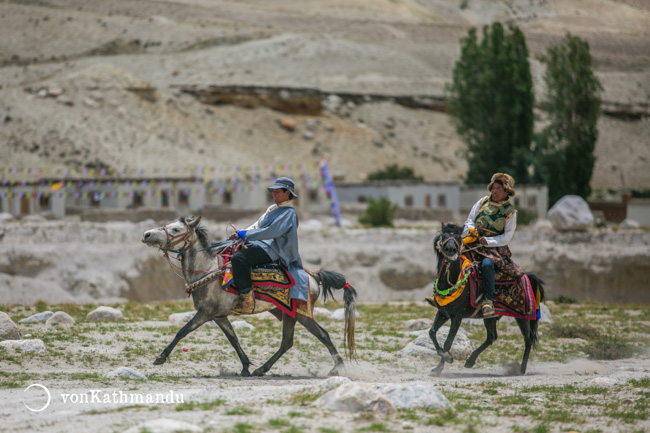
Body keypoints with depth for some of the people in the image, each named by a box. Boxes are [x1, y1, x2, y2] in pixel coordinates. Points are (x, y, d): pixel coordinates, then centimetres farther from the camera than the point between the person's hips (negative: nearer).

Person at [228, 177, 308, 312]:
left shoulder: (289, 213, -10)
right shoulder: (273, 208, 21)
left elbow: (272, 231, -21)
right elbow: (258, 225, 21)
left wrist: (246, 235, -20)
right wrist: (240, 234, 3)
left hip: (271, 249, -11)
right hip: (259, 245, 11)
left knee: (239, 258, -32)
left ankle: (247, 298, -34)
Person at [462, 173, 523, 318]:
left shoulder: (510, 211, 4)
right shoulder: (483, 202, 13)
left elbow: (507, 236, -3)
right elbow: (469, 220, 17)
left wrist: (488, 241, -15)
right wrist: (471, 229, -7)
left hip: (495, 247, -5)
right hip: (473, 243, 5)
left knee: (487, 264, -36)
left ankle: (488, 300, -32)